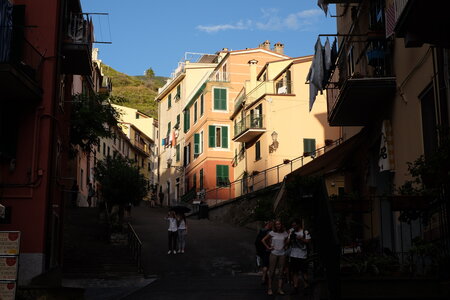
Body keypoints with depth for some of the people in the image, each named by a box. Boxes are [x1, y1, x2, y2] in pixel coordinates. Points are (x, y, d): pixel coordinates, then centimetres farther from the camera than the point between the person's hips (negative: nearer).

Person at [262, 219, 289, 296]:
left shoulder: (285, 233, 4)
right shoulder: (272, 233, -2)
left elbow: (287, 241, 20)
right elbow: (263, 240, 3)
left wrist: (285, 246, 6)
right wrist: (268, 247, -1)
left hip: (282, 254, 2)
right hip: (274, 253, -2)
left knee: (281, 272, 4)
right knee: (272, 271, 0)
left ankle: (280, 289, 9)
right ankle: (269, 289, 6)